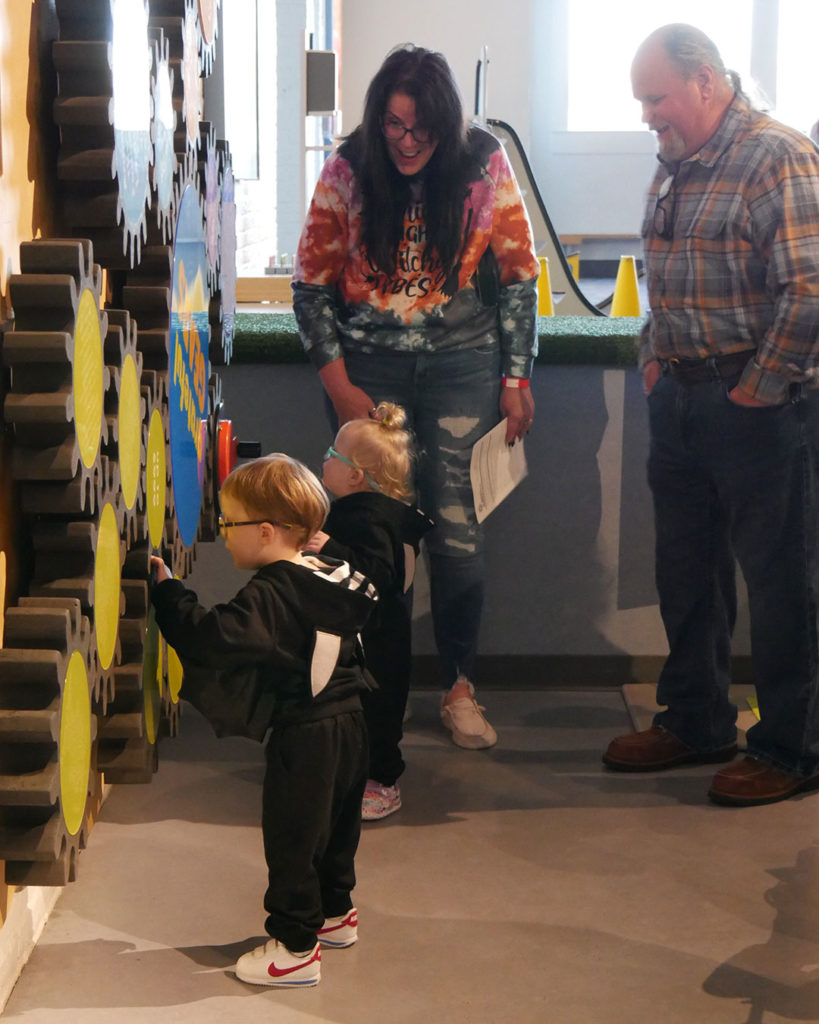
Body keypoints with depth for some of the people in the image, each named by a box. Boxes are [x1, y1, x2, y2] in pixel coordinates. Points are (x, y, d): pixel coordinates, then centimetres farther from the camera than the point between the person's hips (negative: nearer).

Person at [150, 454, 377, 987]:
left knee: (292, 839, 2)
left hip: (304, 738, -9)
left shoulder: (268, 596, -23)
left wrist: (167, 590, -23)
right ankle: (336, 913, 40)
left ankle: (295, 948, 10)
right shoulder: (337, 578, 3)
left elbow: (211, 639, -32)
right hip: (349, 723, 9)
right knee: (337, 826, 24)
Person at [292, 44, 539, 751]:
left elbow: (519, 277, 2)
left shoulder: (485, 167, -6)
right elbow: (313, 286, -1)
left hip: (461, 362, 0)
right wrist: (340, 388, -6)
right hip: (369, 366, 1)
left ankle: (461, 687, 10)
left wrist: (517, 381, 0)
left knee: (457, 525, -4)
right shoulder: (347, 170, -6)